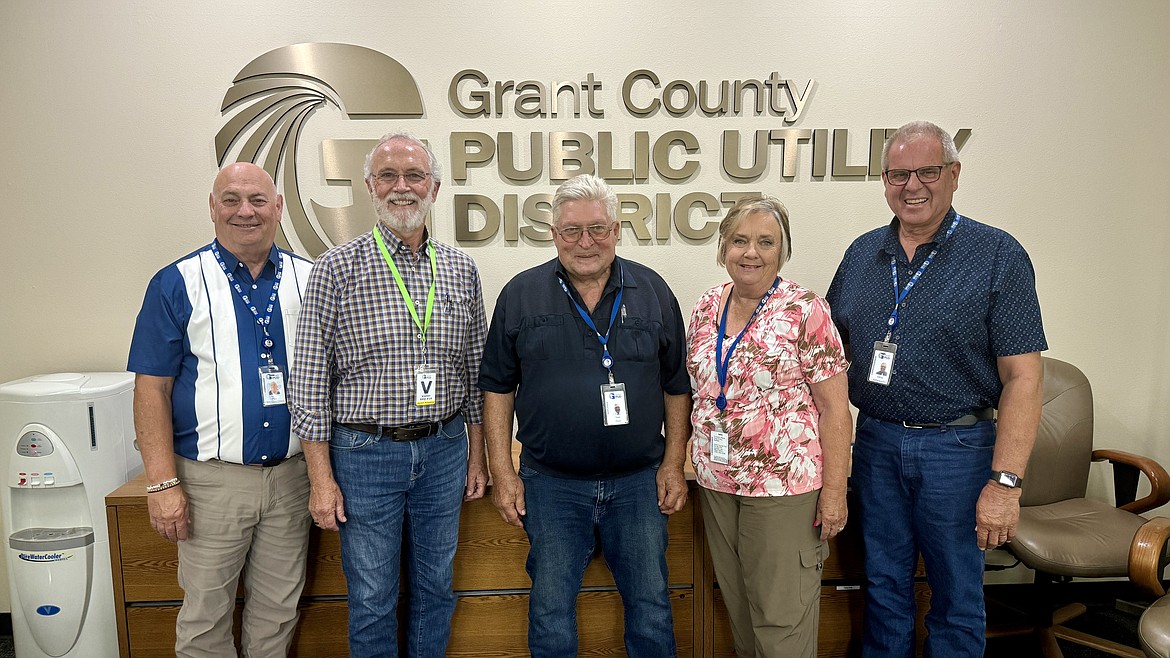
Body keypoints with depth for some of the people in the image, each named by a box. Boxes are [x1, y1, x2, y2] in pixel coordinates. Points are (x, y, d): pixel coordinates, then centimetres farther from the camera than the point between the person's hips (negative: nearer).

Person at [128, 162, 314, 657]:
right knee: (205, 615, 11)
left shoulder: (309, 280, 5)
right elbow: (152, 389, -5)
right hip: (213, 479, -2)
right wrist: (162, 483, -11)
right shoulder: (177, 283, -4)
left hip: (291, 472, 3)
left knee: (279, 609, 16)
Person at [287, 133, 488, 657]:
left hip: (444, 450, 3)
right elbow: (310, 379, -6)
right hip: (365, 454, -3)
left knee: (435, 588, 17)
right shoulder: (337, 268, -6)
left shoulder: (460, 269, 4)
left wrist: (477, 454, 9)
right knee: (372, 599, 11)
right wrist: (322, 477, -8)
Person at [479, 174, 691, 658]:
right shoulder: (521, 295, -2)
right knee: (551, 616, 13)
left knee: (651, 609, 14)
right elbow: (497, 388, 1)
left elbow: (676, 386, 6)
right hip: (551, 485, -1)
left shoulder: (653, 292, 1)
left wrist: (673, 463, 1)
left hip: (638, 482, 1)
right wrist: (503, 473, -3)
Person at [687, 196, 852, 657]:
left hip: (784, 486, -5)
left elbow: (834, 407, -11)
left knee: (781, 612, 5)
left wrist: (834, 490, -13)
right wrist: (689, 458, 10)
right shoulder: (706, 307, 5)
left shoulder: (805, 312, -11)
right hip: (716, 480, 6)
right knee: (736, 598, 19)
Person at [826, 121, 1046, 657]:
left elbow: (1022, 376, -11)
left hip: (956, 447, -3)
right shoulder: (862, 253, 6)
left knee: (956, 597, 12)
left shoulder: (998, 256, -8)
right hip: (875, 441, 4)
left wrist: (1005, 482, -17)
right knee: (884, 586, 17)